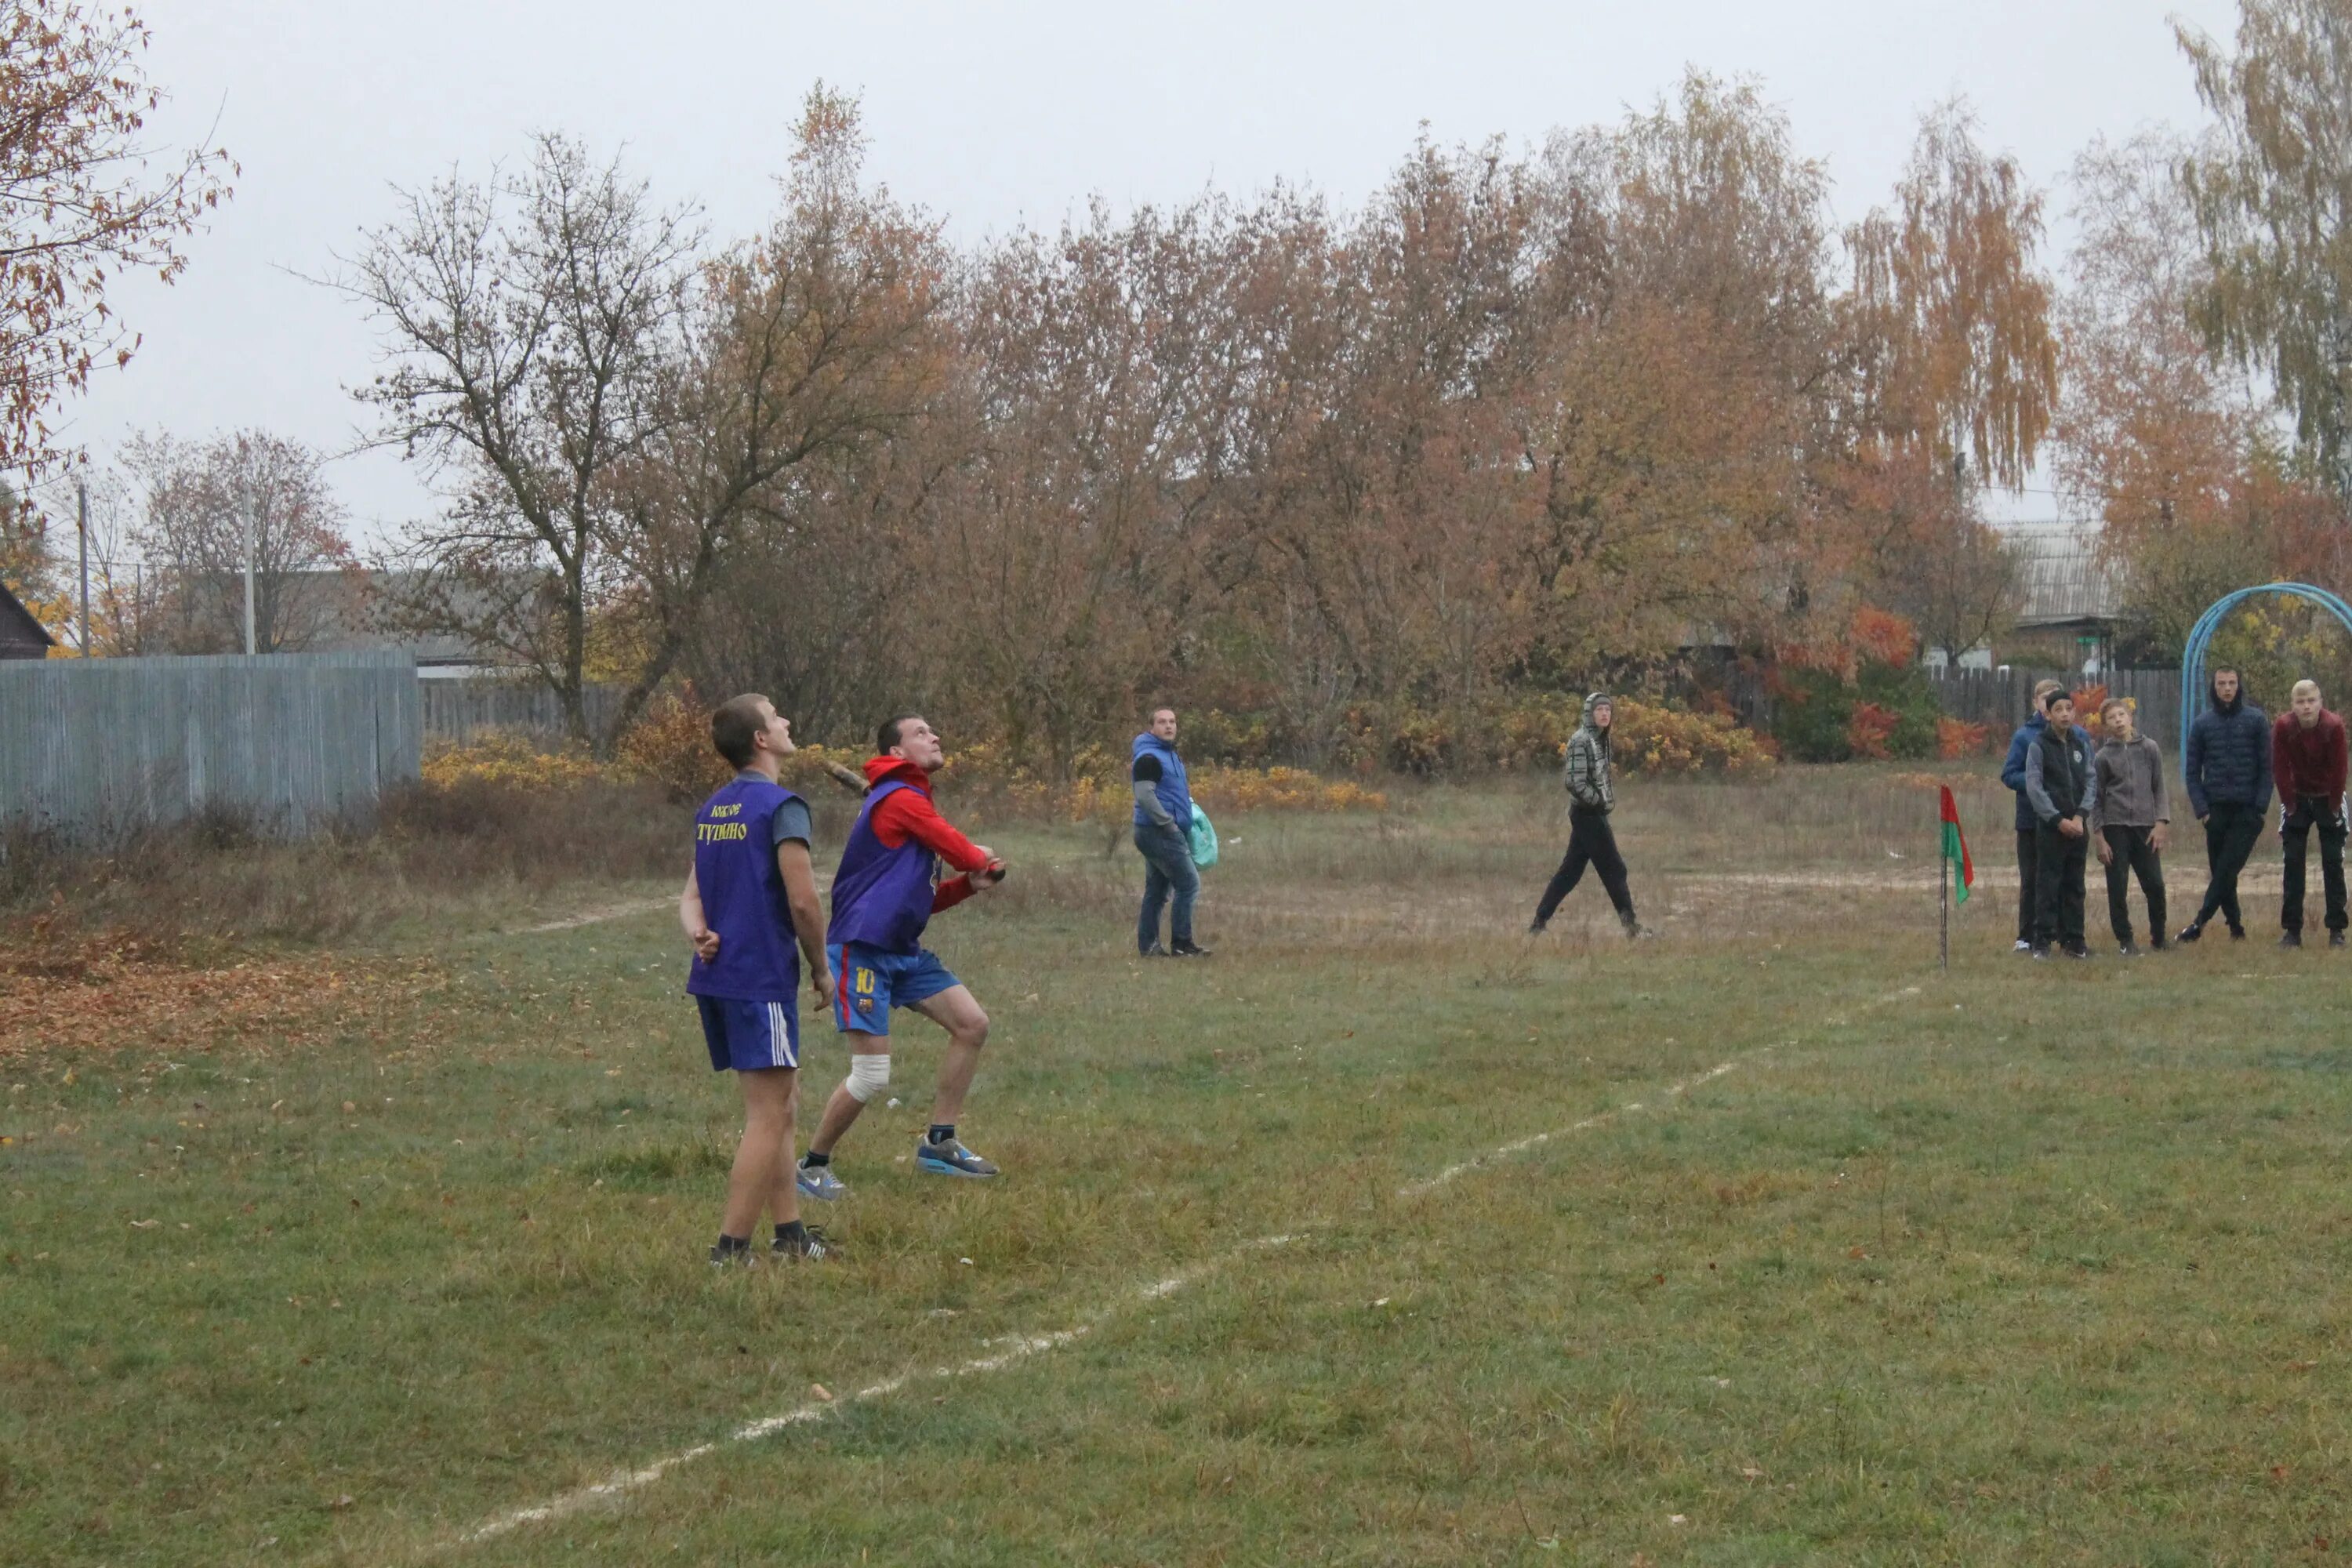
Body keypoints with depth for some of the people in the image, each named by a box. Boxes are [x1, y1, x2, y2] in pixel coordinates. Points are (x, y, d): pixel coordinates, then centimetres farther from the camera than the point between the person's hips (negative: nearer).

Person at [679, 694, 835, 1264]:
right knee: (768, 1116, -5)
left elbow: (692, 896, 12)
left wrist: (699, 934, -7)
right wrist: (821, 969, -2)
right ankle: (730, 1250, -8)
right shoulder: (780, 806, -12)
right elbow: (802, 900, -16)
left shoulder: (712, 809, 15)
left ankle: (790, 1234, 19)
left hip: (717, 976, 9)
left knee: (780, 1102, 17)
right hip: (762, 977, -9)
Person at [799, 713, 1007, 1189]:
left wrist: (970, 884, 4)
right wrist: (981, 862, 12)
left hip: (904, 950, 10)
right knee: (871, 1076, -12)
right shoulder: (900, 799, -13)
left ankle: (938, 1145, 15)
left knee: (972, 1025, 7)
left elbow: (922, 897, 20)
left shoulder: (914, 803, 17)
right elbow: (967, 855, -11)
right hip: (863, 950, -10)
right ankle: (813, 1165, 6)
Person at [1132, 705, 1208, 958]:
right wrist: (1168, 823, -20)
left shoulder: (1170, 755, 19)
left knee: (1157, 891, 11)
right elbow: (1145, 796, -23)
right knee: (1188, 883, -9)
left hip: (1162, 832, 10)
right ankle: (1181, 944, -6)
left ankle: (1148, 945, 14)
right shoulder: (1149, 758, -14)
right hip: (1158, 832, -10)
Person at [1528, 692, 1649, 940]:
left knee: (1570, 871, 9)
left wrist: (1606, 802, 9)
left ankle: (1539, 922, 11)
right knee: (1613, 868, -4)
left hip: (1591, 813, 9)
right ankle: (1630, 924, 1)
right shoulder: (1581, 741, -15)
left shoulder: (1599, 739, 14)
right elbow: (1576, 783, -21)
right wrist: (1600, 802, -14)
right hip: (1587, 814, -9)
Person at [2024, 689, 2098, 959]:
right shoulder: (2039, 746, -3)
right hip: (2049, 826, -4)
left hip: (2078, 826, 4)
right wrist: (2059, 820, -14)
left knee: (2075, 886, 8)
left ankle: (2073, 939, 13)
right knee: (2047, 886, -4)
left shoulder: (2081, 745, 11)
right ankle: (2042, 941, -1)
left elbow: (2092, 782, 7)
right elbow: (2034, 788, -8)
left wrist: (2081, 815, -9)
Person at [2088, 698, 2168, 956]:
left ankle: (2158, 937, 16)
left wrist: (2161, 823, -3)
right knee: (2118, 888, -1)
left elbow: (2159, 788, 8)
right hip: (2115, 827, -1)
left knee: (2155, 885, -2)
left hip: (2145, 827, 1)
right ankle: (2125, 941, 8)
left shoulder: (2149, 748, 7)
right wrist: (2099, 837, -2)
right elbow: (2096, 799, 4)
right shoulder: (2103, 757, 3)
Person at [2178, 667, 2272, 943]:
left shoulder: (2255, 720, 1)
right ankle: (2235, 927, 14)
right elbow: (2192, 769, 7)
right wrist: (2201, 808, -3)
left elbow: (2266, 767, -1)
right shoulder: (2203, 723, 6)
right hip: (2216, 810, 3)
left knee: (2228, 869, -11)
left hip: (2247, 810, -3)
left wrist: (2260, 806, -9)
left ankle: (2201, 922, -11)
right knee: (2221, 872, 5)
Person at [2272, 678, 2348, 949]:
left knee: (2333, 862, -2)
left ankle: (2336, 929, 2)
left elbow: (2338, 769, -15)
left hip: (2328, 797, -1)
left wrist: (2334, 806, -12)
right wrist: (2290, 805, -11)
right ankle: (2292, 930, 3)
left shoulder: (2334, 726, -22)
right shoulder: (2283, 727, -19)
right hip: (2297, 797, 1)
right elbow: (2280, 769, -13)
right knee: (2293, 863, -1)